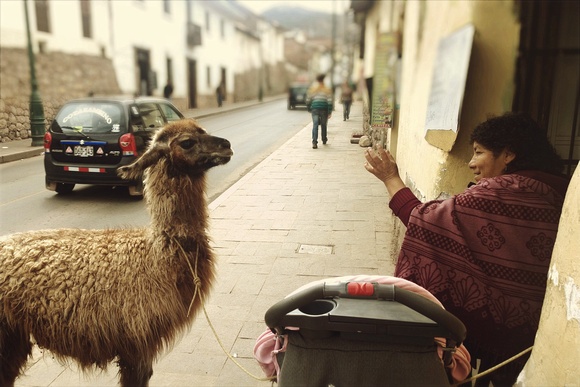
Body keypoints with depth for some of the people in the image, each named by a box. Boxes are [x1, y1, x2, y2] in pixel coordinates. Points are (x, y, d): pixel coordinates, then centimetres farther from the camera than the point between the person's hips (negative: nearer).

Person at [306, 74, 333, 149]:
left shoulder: (312, 89, 6)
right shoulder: (327, 90, 2)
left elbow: (308, 100, 8)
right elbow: (329, 101, -5)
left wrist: (309, 108, 21)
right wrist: (330, 112, -3)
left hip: (314, 108, 0)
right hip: (324, 109, 0)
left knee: (315, 125, -7)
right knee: (323, 125, 16)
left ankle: (314, 142, -23)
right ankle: (324, 140, 32)